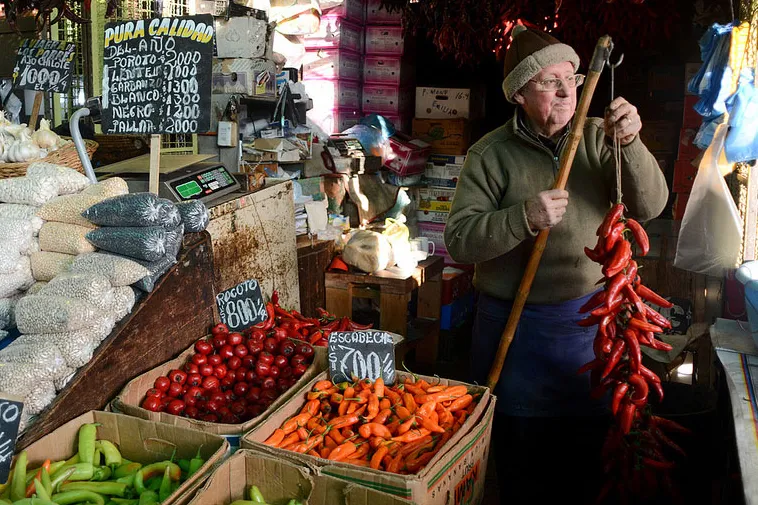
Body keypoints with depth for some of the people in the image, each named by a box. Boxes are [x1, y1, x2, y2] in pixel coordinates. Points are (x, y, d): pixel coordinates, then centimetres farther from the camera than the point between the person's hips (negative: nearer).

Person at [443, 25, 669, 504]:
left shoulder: (599, 138, -1)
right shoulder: (491, 154, -7)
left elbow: (650, 205, -8)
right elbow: (459, 240, -14)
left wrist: (631, 144, -24)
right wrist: (524, 218, -28)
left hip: (590, 319, 2)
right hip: (516, 327, -2)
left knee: (587, 451, 19)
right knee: (519, 451, 15)